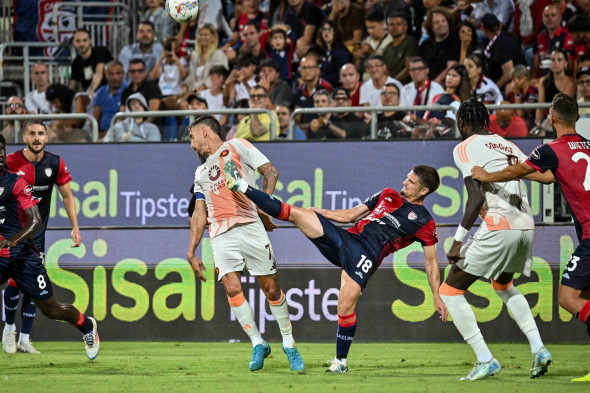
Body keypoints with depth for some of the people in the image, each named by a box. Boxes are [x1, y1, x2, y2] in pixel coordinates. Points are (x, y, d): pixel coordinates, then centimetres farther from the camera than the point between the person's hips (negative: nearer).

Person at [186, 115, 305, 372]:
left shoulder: (237, 147, 12)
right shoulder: (201, 172, 28)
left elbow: (271, 172, 4)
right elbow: (199, 214, 25)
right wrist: (191, 252, 17)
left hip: (249, 226, -4)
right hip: (221, 234, 4)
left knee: (271, 287, -5)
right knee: (232, 288, -14)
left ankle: (289, 345, 6)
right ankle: (258, 344, -3)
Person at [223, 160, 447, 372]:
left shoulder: (423, 222, 6)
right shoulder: (388, 196, 22)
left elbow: (431, 262, 7)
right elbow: (351, 215, 27)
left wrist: (437, 296, 0)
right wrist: (319, 213, 20)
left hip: (366, 255, -5)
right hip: (345, 238, 5)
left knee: (346, 305, -21)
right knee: (294, 213, -5)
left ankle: (341, 361, -2)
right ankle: (243, 188, -2)